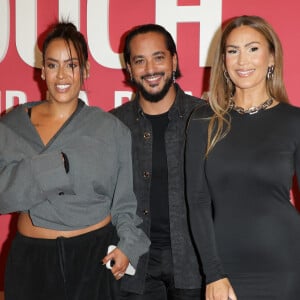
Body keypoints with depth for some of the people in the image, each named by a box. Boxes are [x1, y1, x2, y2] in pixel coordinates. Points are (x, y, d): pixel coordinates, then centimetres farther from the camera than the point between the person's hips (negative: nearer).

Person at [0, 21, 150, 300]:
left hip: (96, 256, -1)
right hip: (32, 258, 1)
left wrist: (128, 244, -9)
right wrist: (56, 165, -20)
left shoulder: (111, 128, 0)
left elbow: (124, 201, 4)